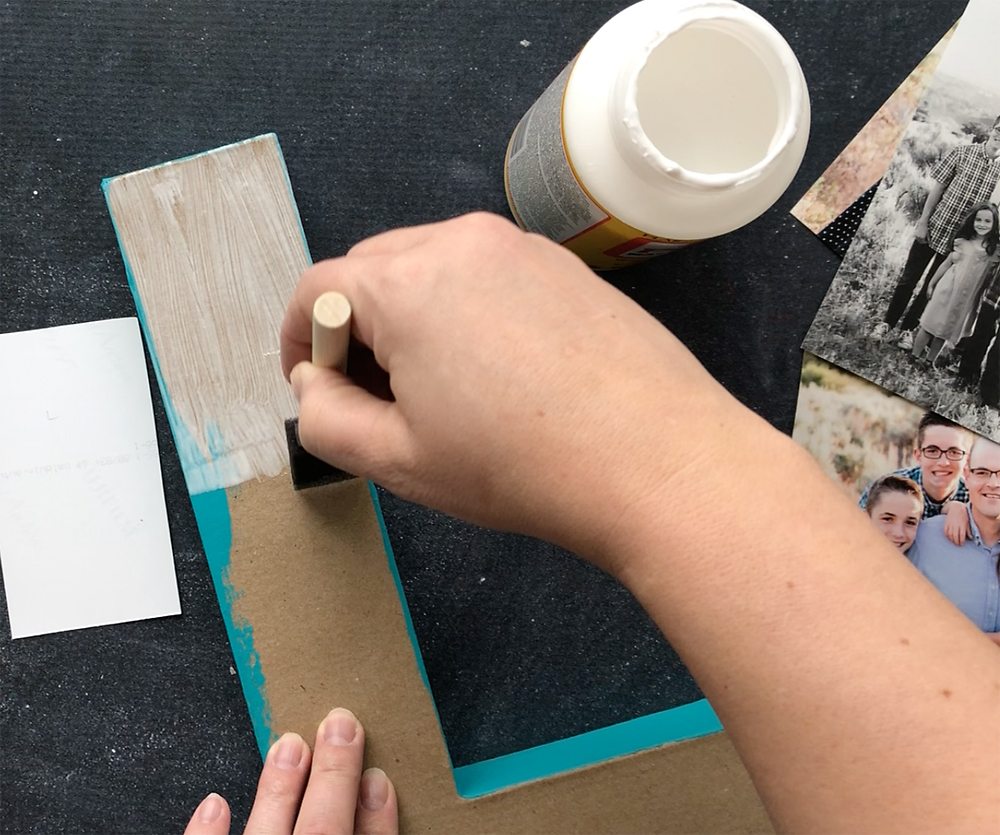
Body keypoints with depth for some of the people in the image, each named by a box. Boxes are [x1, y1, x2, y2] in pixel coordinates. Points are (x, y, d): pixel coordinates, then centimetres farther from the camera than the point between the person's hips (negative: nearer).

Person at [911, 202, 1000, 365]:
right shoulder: (962, 241, -4)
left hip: (968, 297, 1)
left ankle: (930, 361, 23)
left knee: (947, 330, 11)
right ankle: (914, 358, 14)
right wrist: (931, 284, 6)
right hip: (947, 290, -1)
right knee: (930, 324, 4)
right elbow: (947, 263, 2)